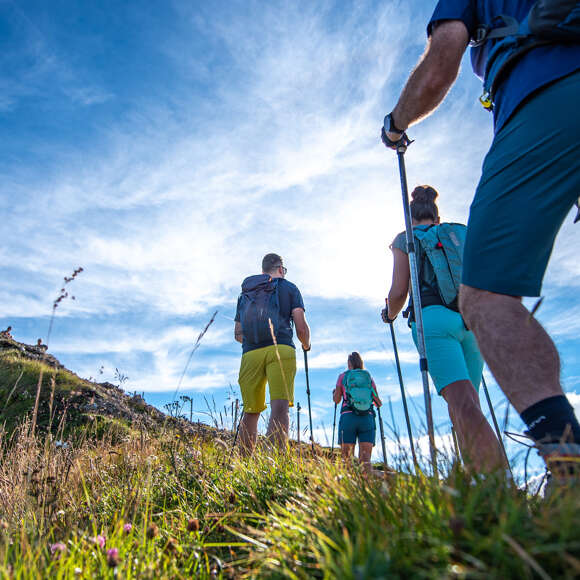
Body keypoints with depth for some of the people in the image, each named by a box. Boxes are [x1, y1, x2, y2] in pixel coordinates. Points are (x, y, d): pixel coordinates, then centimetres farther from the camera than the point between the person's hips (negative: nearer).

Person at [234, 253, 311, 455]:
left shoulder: (245, 293, 26)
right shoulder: (289, 288, 15)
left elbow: (237, 334, 24)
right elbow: (301, 327, 5)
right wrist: (306, 345, 25)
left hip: (250, 353, 4)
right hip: (280, 349, -4)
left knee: (250, 411, 8)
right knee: (279, 406, -13)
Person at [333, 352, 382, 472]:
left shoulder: (343, 376, 11)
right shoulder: (369, 377, 16)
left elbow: (336, 400, 10)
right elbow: (378, 403, 15)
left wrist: (334, 392, 32)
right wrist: (379, 403, 38)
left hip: (348, 416, -1)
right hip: (367, 418, 2)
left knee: (346, 456, 0)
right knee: (365, 458, -5)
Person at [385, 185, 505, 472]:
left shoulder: (406, 239, 12)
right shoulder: (462, 234, 24)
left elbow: (398, 292, 4)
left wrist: (389, 314, 25)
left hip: (435, 319, -4)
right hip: (472, 322, 5)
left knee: (461, 401, -17)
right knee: (468, 402, 9)